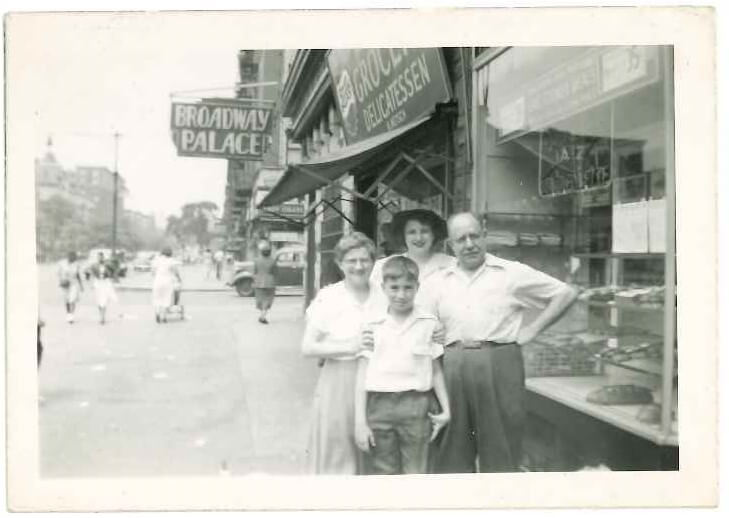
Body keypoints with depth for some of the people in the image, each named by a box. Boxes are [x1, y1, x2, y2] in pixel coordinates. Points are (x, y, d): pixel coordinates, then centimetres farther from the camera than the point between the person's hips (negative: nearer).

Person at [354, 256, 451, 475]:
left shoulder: (428, 323, 3)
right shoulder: (372, 325, 3)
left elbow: (436, 370, 10)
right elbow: (362, 375, 4)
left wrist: (445, 408, 3)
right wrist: (360, 421, 1)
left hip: (416, 406, 0)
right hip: (379, 405, 1)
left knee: (416, 473, 5)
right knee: (383, 474, 8)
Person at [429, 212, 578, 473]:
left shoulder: (512, 273, 2)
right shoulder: (441, 281, 12)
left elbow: (566, 293, 4)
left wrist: (532, 329, -1)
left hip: (499, 364, -3)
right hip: (453, 367, 3)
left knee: (500, 451, 4)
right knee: (452, 451, 9)